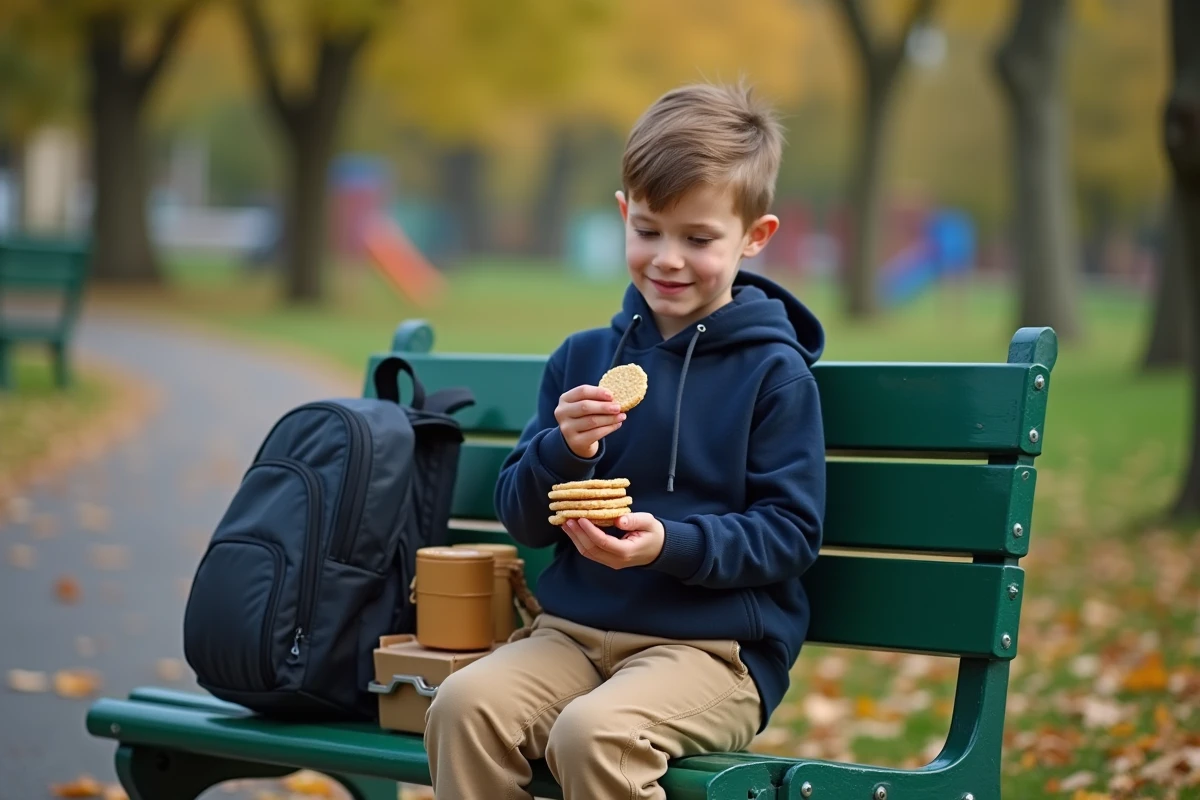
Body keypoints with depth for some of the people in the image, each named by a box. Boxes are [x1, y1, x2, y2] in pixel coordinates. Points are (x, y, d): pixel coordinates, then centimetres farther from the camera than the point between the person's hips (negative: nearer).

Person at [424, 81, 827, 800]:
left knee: (592, 733, -33)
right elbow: (523, 521, 12)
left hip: (713, 644, -4)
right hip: (575, 628, 5)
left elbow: (790, 533, -5)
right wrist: (563, 451, -10)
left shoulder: (775, 373, 0)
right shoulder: (583, 358, 13)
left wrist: (670, 545, -20)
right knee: (464, 705, -24)